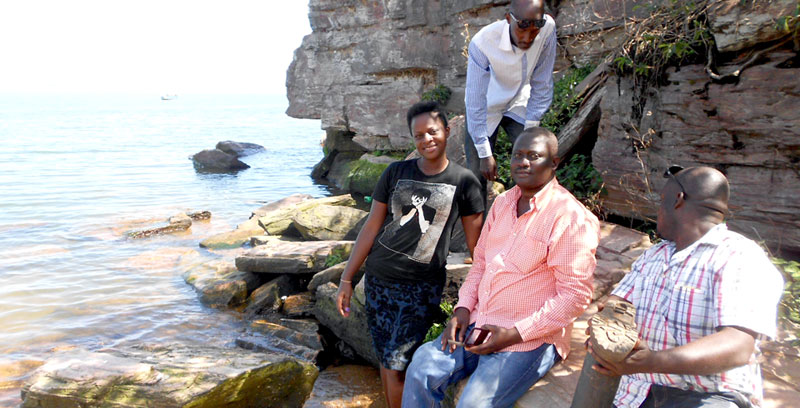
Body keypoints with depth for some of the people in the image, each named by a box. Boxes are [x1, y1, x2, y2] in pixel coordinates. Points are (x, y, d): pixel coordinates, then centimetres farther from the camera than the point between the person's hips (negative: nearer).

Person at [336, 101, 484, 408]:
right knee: (384, 359, 11)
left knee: (396, 366, -6)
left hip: (422, 287, -3)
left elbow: (475, 242, 0)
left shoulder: (463, 181, -3)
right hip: (378, 279, 3)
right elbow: (371, 227, 4)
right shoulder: (395, 173, 3)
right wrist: (346, 279, 4)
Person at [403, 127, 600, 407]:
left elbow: (575, 296, -17)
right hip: (479, 323, 7)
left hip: (530, 339, -6)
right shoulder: (503, 203, 9)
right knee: (421, 370, -8)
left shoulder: (571, 218, -15)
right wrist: (463, 308, 2)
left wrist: (514, 334, -19)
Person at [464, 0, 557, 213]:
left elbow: (541, 86, -16)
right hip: (486, 108, -2)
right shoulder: (483, 43, -35)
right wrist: (484, 153, -26)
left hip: (519, 104, 3)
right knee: (477, 173, -5)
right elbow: (475, 102, -29)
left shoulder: (548, 29, -27)